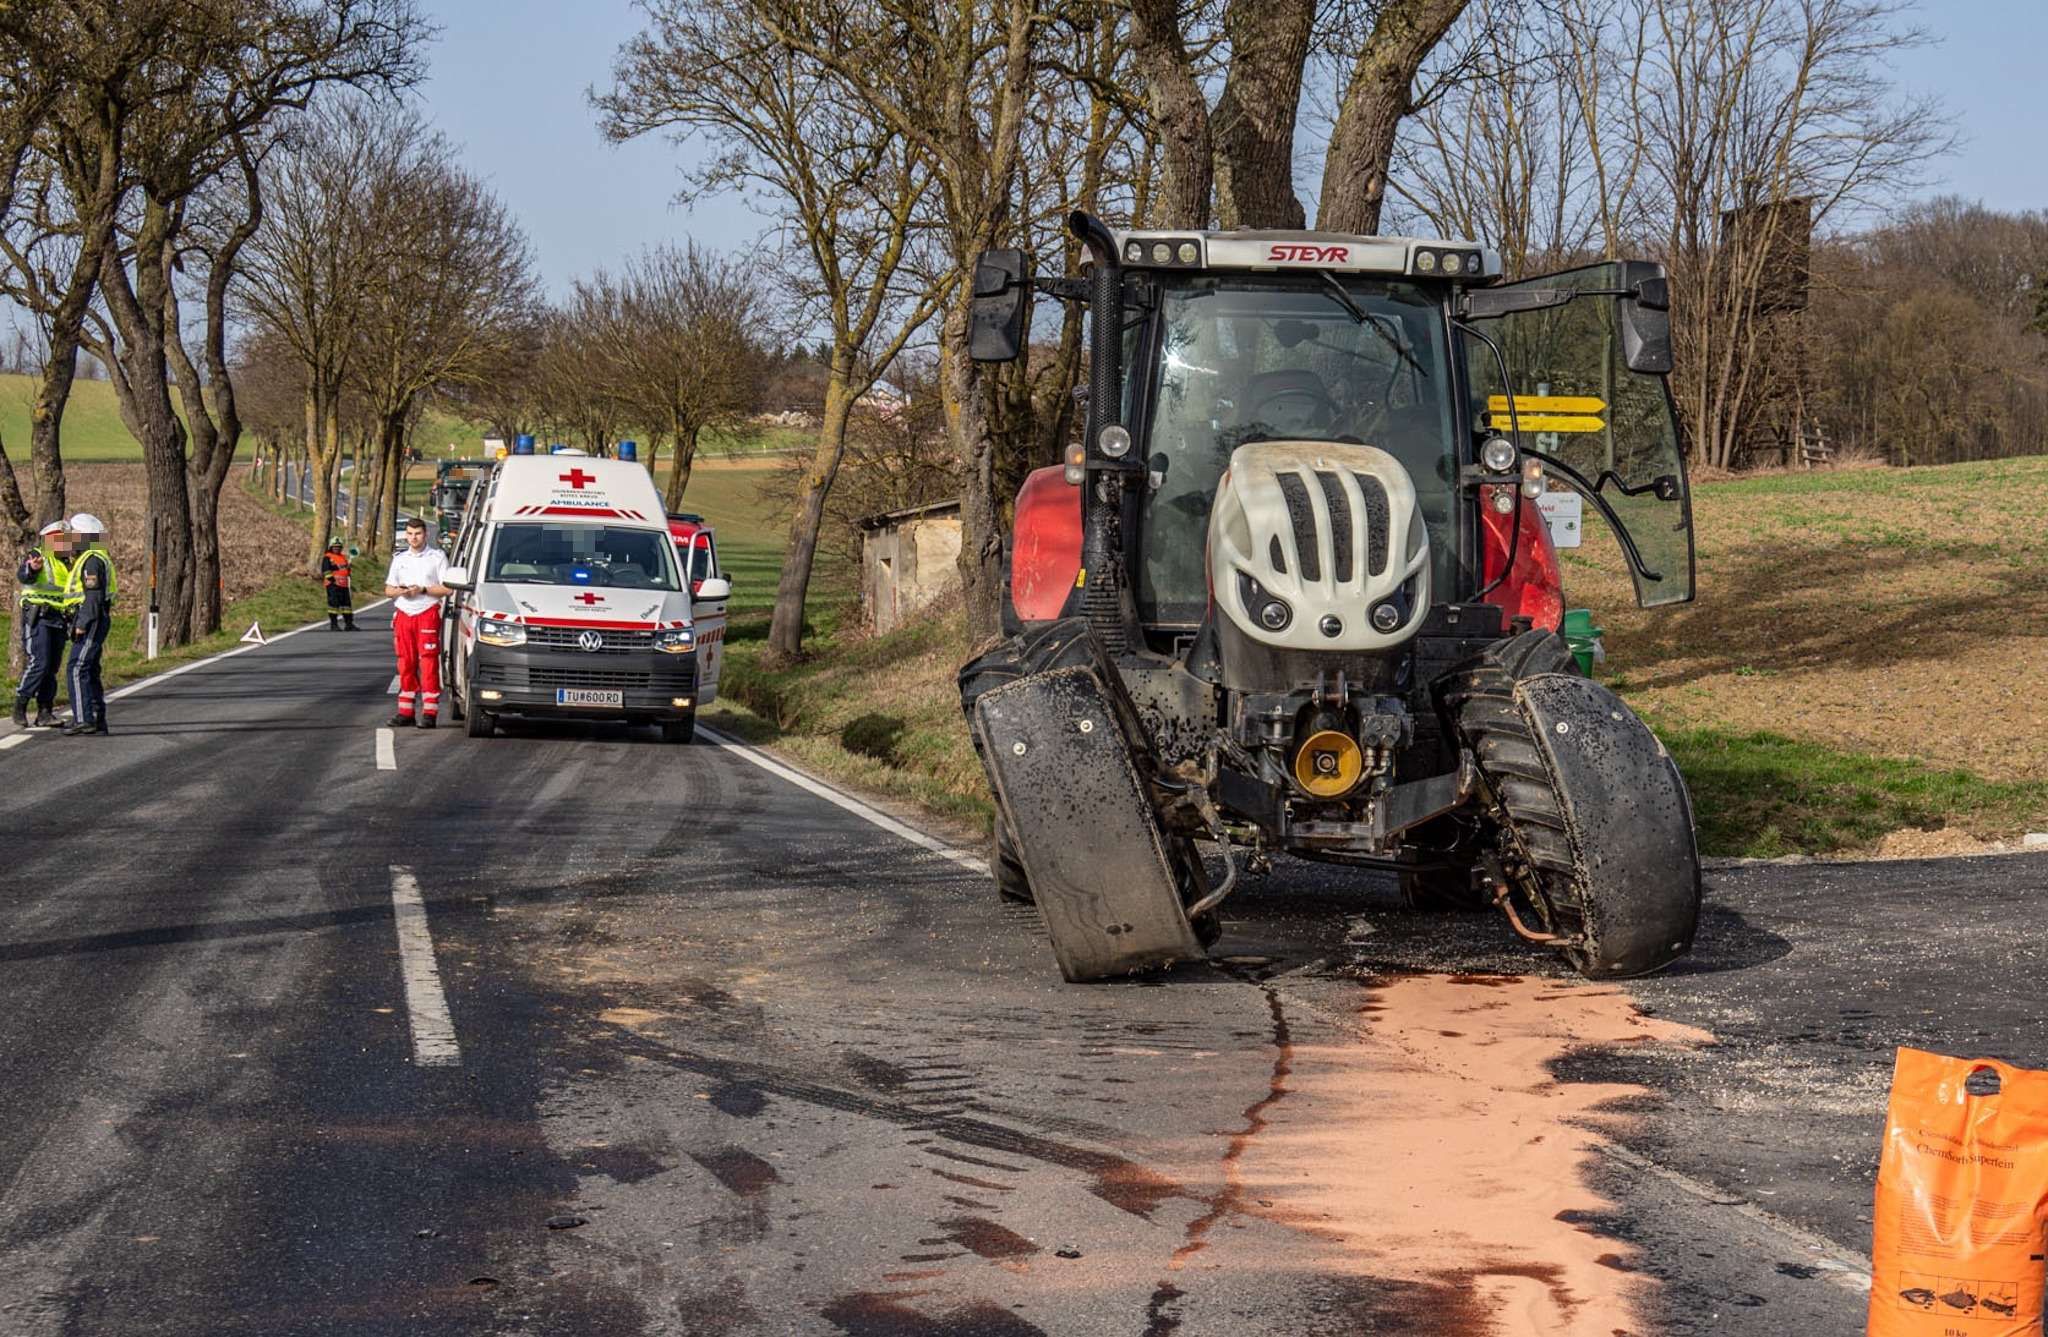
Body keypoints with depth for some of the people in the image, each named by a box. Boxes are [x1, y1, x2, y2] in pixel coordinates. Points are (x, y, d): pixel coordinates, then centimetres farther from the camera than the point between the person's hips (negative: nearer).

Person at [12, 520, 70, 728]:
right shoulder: (37, 558, -4)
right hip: (38, 618, -7)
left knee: (52, 667, 6)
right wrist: (31, 568, -46)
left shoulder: (69, 565, 19)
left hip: (59, 622, 7)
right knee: (39, 663, -16)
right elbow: (23, 576, -25)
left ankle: (44, 712, 9)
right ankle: (20, 707, -7)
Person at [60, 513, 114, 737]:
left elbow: (93, 595, -20)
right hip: (92, 622, 11)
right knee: (89, 670, 12)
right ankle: (98, 720, 13)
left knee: (77, 669, -13)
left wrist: (82, 624, -22)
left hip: (90, 621, -11)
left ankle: (83, 719, -16)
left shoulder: (92, 559, -13)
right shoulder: (88, 558, 20)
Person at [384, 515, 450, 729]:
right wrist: (400, 591, -3)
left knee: (428, 663, -9)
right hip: (403, 615, 5)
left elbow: (447, 589, -4)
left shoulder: (437, 557, 3)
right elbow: (388, 589, 19)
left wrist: (422, 590, -15)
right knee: (406, 664, 6)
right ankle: (406, 711, 11)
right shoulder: (399, 559, 18)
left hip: (428, 613, -5)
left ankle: (429, 712, -10)